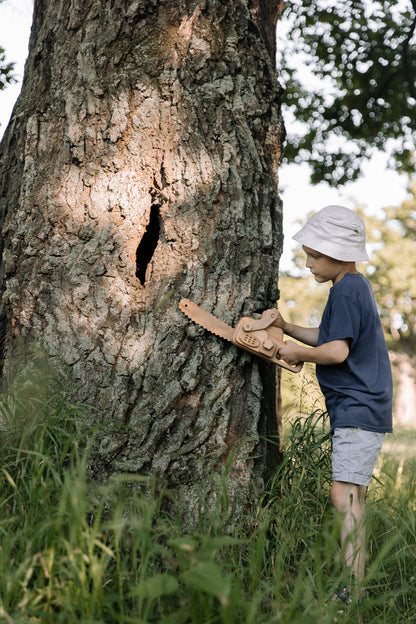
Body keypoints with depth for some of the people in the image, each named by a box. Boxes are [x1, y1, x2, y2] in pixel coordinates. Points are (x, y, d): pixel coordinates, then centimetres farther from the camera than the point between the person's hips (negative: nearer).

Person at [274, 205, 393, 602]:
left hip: (359, 410, -11)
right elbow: (329, 337, 25)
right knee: (352, 496, 12)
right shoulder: (354, 288, 18)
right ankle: (355, 581, 18)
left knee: (344, 495, -16)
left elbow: (336, 351, -21)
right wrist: (287, 328, 16)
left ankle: (353, 588, -18)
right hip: (358, 410, 11)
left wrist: (300, 354, -6)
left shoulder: (347, 291, -14)